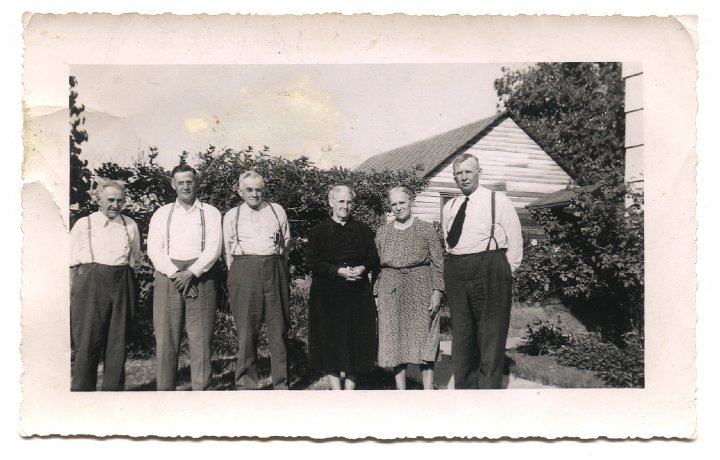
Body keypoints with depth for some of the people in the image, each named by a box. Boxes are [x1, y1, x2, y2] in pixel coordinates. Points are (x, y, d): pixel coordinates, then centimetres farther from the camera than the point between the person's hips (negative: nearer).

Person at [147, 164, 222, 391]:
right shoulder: (162, 213, 13)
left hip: (200, 277, -1)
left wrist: (190, 273, -12)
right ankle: (165, 388, 5)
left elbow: (213, 249, -1)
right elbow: (154, 249, 3)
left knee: (201, 337, -3)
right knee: (166, 337, 0)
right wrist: (175, 274, -10)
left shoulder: (210, 213, 9)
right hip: (168, 277, 1)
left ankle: (201, 387, 3)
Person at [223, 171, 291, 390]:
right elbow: (228, 250, 13)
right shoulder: (232, 215, 12)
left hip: (275, 271, 1)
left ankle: (282, 384, 9)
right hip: (244, 271, -1)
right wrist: (236, 276, 7)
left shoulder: (277, 210, 13)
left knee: (279, 329, 2)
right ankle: (246, 385, 5)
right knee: (246, 331, -2)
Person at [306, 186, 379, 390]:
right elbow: (311, 262, -4)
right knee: (331, 343, -1)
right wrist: (339, 271, -15)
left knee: (355, 343, 1)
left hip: (357, 294, 2)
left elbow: (373, 258, 9)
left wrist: (361, 268, -12)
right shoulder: (319, 231, 4)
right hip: (327, 294, -2)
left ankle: (350, 390, 10)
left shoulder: (362, 230, 12)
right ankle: (336, 391, 8)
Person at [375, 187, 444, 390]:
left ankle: (428, 390, 5)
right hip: (391, 293, 3)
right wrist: (376, 294, 6)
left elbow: (438, 263, -1)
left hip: (421, 289, -2)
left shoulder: (427, 229, 2)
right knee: (395, 341, 4)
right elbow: (376, 266, 11)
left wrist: (437, 291, -9)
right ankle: (401, 391, 12)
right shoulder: (383, 232, 9)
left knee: (424, 340, -1)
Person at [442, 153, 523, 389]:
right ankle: (464, 388, 23)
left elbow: (515, 241, 0)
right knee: (461, 336, 12)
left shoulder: (499, 202, -1)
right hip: (456, 273, 5)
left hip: (489, 272, -5)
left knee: (491, 337, -3)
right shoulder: (449, 207, 13)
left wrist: (503, 274, -2)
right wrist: (455, 268, 11)